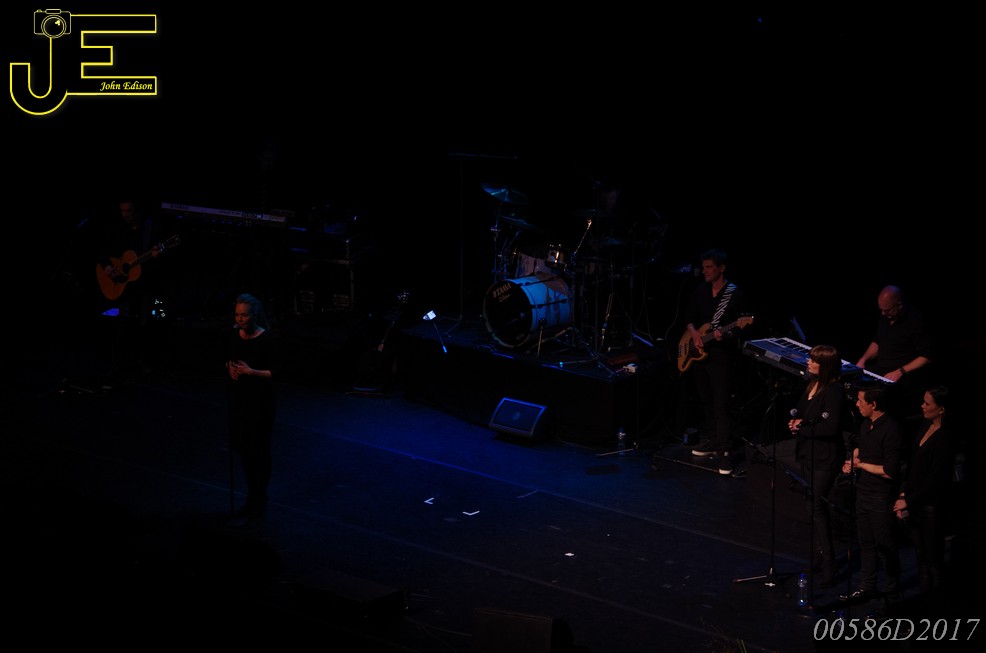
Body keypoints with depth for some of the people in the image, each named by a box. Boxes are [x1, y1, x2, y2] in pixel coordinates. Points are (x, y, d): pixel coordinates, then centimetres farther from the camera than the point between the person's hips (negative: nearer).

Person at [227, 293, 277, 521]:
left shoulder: (266, 339, -16)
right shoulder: (234, 335, 1)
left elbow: (275, 372, -15)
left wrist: (251, 372, -24)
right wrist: (230, 369, -4)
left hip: (260, 400, -6)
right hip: (239, 397, 6)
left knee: (259, 451, 2)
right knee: (243, 448, 12)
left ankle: (259, 501, 12)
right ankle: (251, 497, 25)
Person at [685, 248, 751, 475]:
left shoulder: (735, 294, -11)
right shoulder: (701, 290, 8)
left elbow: (739, 327, -11)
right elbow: (690, 316, 15)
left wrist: (725, 334, -31)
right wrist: (693, 333, -5)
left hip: (721, 355, -7)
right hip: (698, 352, 7)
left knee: (721, 405, -10)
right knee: (705, 401, 16)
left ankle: (725, 452, -9)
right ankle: (711, 441, 30)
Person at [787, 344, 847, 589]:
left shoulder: (834, 392, -20)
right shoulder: (812, 384, 7)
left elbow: (831, 427, -25)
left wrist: (802, 428, -15)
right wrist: (796, 421, 1)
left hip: (825, 457, -9)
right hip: (808, 453, 9)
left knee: (817, 506, -8)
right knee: (813, 505, 15)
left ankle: (828, 568, -3)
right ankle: (817, 555, 27)